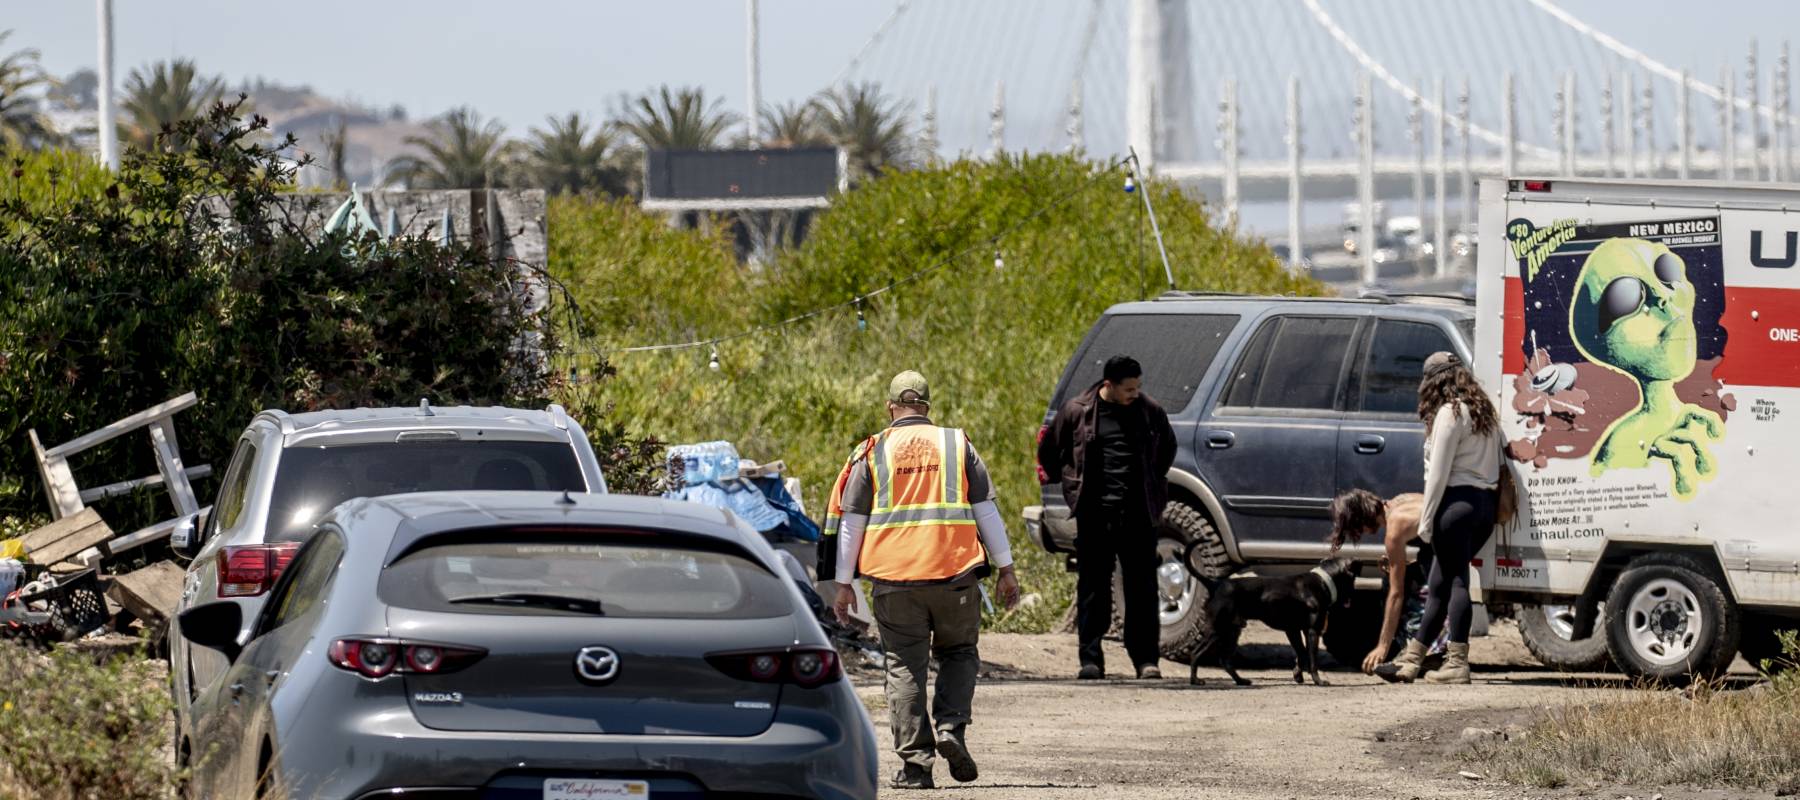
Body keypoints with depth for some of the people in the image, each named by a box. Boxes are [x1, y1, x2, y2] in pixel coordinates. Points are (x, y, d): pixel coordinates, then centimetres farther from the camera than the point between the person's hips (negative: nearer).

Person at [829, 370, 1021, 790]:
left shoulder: (873, 452, 8)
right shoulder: (956, 444, 9)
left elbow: (850, 522, 7)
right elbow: (986, 510, 7)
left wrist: (843, 583, 11)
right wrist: (1005, 569, 10)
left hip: (893, 578, 0)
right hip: (955, 573, 0)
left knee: (905, 669, 5)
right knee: (958, 653, 17)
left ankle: (915, 764, 1)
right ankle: (950, 727, -6)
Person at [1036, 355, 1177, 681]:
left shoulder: (1150, 412, 6)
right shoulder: (1077, 412, 0)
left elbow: (1168, 446, 26)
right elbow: (1049, 451, 14)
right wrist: (1071, 484, 15)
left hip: (1138, 513, 1)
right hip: (1095, 513, -1)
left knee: (1142, 586, 0)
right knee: (1093, 586, 0)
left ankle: (1146, 659, 3)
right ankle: (1091, 659, 3)